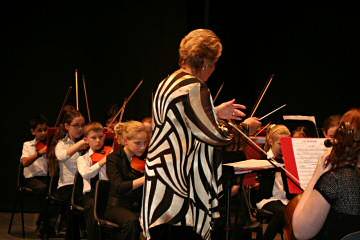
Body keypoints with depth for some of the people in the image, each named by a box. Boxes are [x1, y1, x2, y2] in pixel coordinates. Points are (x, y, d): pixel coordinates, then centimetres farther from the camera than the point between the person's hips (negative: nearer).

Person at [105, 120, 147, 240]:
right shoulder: (114, 159, -7)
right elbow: (119, 187, -24)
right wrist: (145, 178, -38)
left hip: (140, 206, 3)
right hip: (118, 206, -3)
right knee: (132, 221, -36)